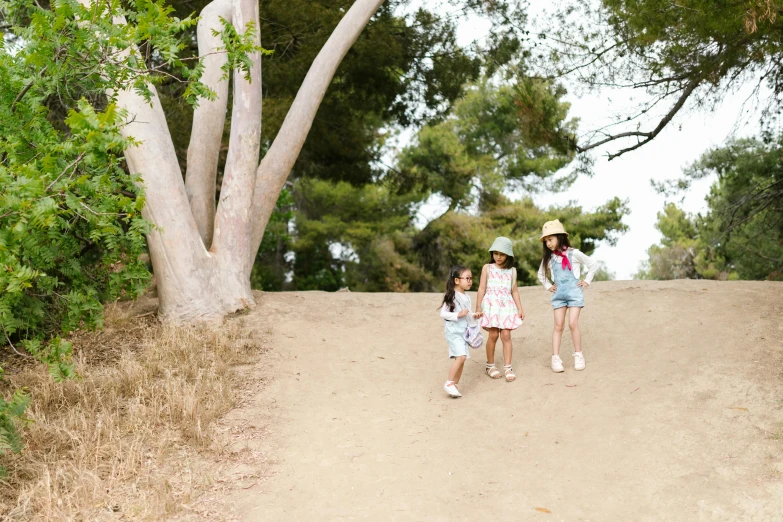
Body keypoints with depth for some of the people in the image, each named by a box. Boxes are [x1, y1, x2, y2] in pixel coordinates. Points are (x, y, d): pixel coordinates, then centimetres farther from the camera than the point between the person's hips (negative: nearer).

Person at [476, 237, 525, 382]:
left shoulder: (512, 271, 10)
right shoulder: (487, 268, 4)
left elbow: (514, 291, 13)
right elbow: (482, 288, 3)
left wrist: (520, 308, 9)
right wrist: (478, 308, -1)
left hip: (507, 305, 2)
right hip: (491, 304, -2)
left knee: (506, 335, -6)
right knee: (493, 335, -3)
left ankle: (508, 368, -3)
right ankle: (490, 366, 13)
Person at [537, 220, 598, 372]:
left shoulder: (573, 254, -7)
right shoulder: (549, 258, 5)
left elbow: (593, 265, 3)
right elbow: (541, 274, 22)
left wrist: (586, 281, 1)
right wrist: (548, 286, 11)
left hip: (574, 293, -3)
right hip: (558, 295, 3)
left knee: (573, 323, -10)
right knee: (558, 326, -1)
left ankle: (578, 355, 4)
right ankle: (555, 358, -1)